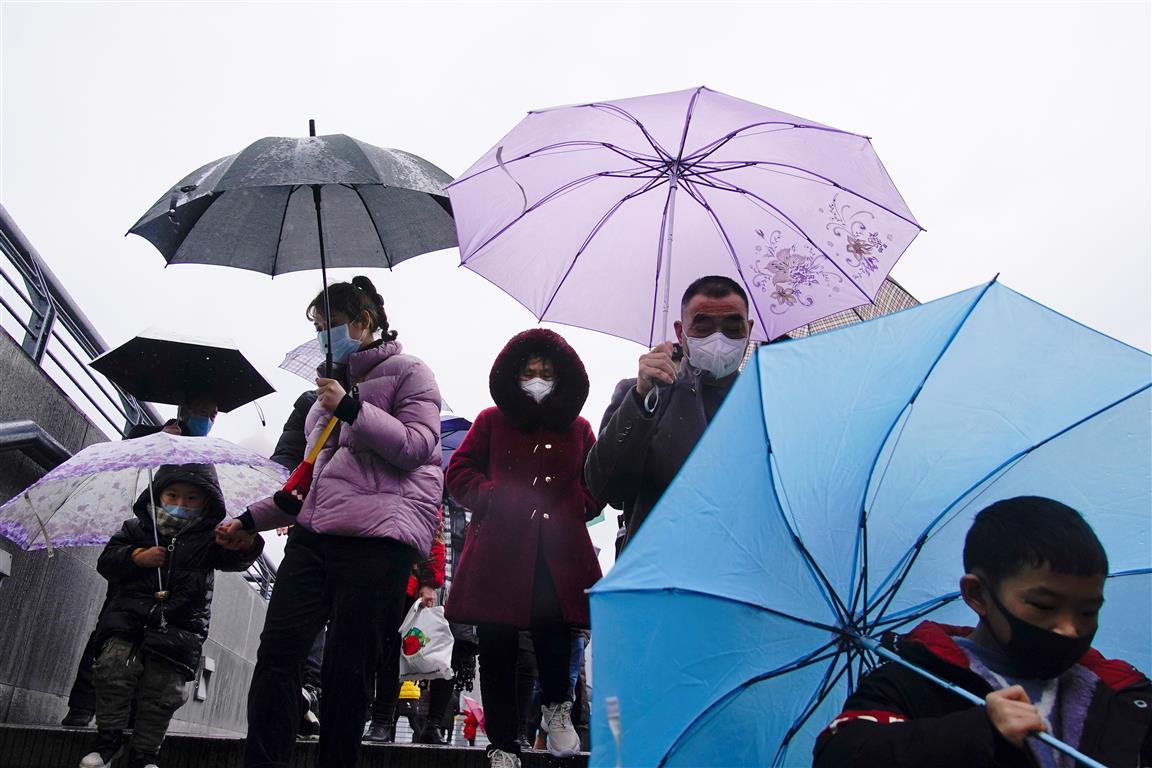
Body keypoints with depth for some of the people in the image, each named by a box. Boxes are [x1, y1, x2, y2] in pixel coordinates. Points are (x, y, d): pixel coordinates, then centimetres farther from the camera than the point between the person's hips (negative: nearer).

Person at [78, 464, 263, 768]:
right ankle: (109, 737, 5)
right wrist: (137, 557, -11)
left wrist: (243, 544, -39)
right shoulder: (137, 528, 11)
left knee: (162, 690, -4)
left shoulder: (209, 537, 4)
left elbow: (232, 559, -14)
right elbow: (106, 561, 9)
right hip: (129, 617, 1)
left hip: (179, 626, -1)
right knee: (114, 667, -15)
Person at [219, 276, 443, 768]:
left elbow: (416, 447, -7)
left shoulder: (407, 372, 8)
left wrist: (351, 408, -13)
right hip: (314, 534, 7)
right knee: (277, 651, -7)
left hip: (377, 537, -6)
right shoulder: (332, 386, 27)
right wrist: (252, 519, 23)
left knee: (346, 668, -6)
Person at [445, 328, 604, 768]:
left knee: (551, 626, -19)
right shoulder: (491, 421, 13)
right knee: (497, 648, 3)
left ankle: (556, 707, 12)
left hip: (559, 556, 0)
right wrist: (499, 499, -8)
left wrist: (570, 507, -2)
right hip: (498, 554, 0)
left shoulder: (578, 429, 18)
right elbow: (458, 473, 8)